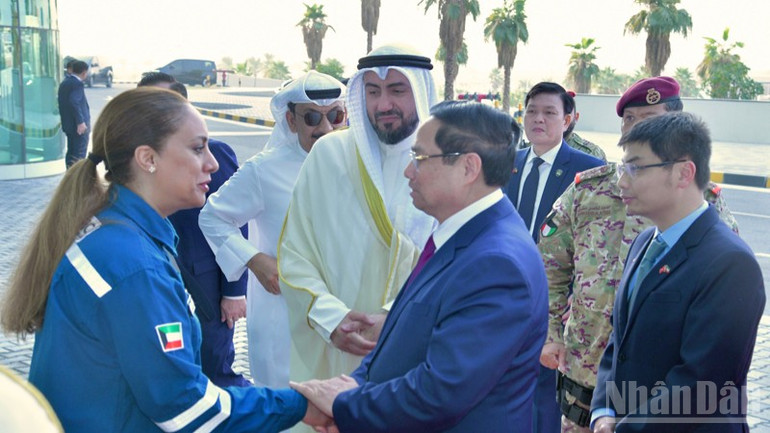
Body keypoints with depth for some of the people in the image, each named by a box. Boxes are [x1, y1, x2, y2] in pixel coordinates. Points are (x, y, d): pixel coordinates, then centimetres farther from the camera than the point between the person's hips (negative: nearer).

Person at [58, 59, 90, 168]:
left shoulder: (64, 82, 13)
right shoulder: (77, 84, -16)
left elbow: (62, 102, 16)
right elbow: (74, 102, -26)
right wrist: (80, 121, -25)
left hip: (68, 124, 9)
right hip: (80, 126, -9)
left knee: (71, 152, 15)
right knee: (79, 154, -6)